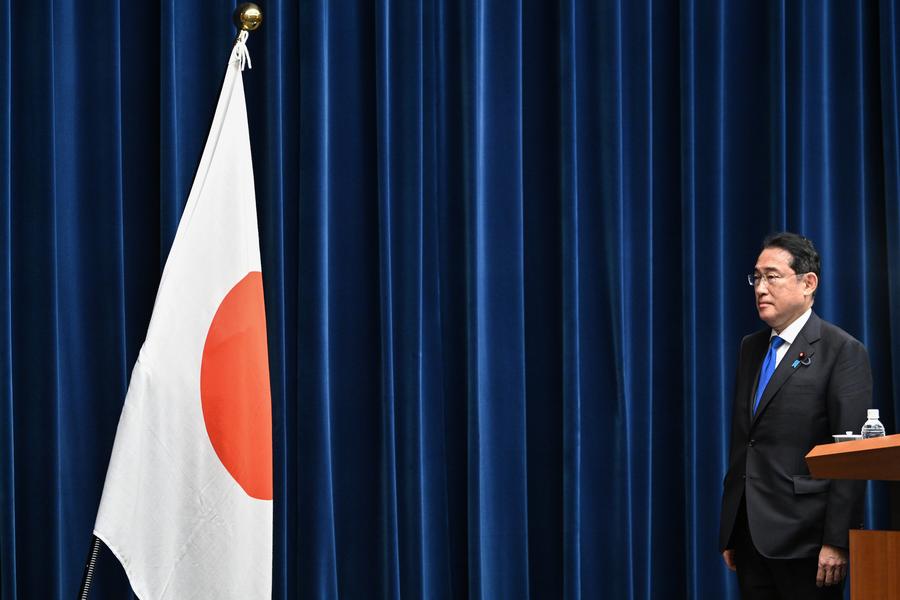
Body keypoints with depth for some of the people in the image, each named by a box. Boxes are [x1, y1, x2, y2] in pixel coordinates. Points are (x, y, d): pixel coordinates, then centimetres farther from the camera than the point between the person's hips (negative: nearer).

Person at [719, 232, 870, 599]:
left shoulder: (843, 351, -6)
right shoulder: (751, 348, 16)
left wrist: (837, 541, -17)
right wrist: (729, 533, 13)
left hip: (803, 538, -6)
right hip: (752, 536, 7)